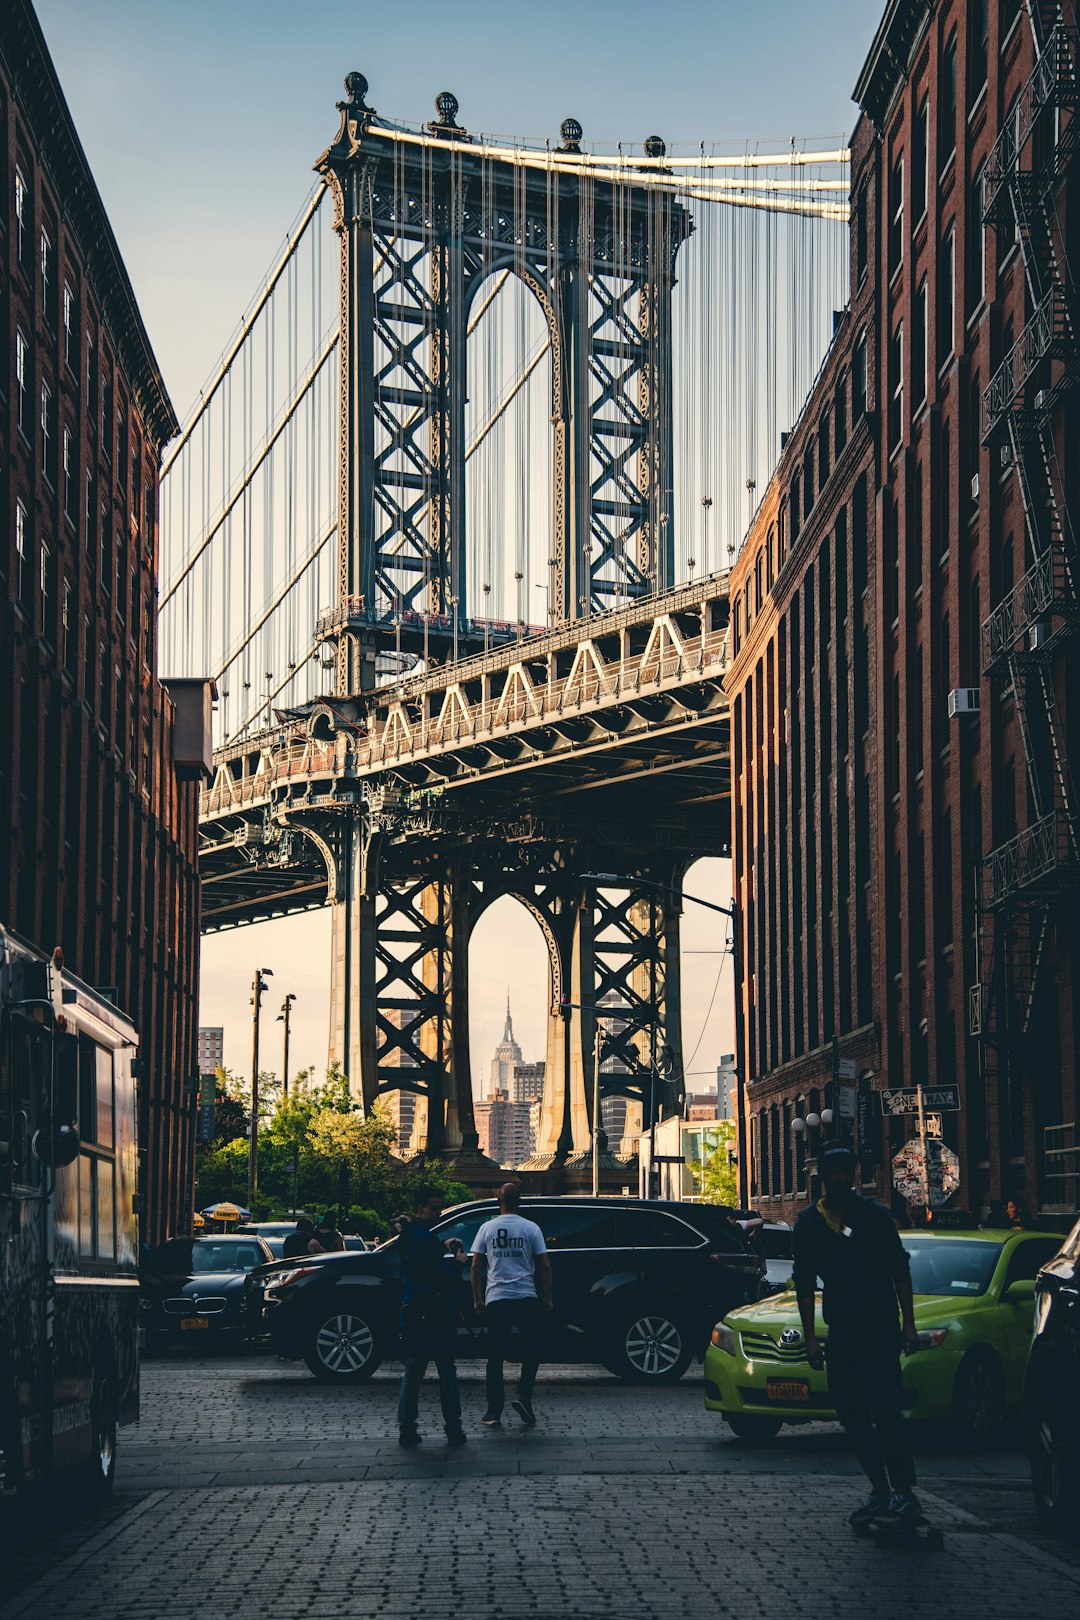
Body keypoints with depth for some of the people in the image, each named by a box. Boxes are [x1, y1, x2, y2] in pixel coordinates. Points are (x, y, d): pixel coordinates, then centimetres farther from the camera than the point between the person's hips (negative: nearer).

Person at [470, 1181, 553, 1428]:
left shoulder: (487, 1228, 4)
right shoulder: (531, 1228, 0)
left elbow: (476, 1265, 3)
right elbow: (544, 1265, -1)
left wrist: (477, 1298, 11)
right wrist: (547, 1297, 8)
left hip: (495, 1300, 1)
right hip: (527, 1298, -1)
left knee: (495, 1356, 6)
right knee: (531, 1351, 12)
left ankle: (494, 1411, 5)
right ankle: (524, 1397, -6)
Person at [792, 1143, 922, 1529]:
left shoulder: (875, 1216, 1)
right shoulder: (808, 1224, 9)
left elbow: (901, 1272, 4)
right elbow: (804, 1284, 12)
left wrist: (908, 1323, -2)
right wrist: (810, 1337, 7)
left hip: (881, 1326, -4)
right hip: (840, 1330, 4)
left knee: (885, 1406, -14)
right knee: (851, 1412, 4)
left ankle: (902, 1489, -13)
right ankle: (880, 1491, 12)